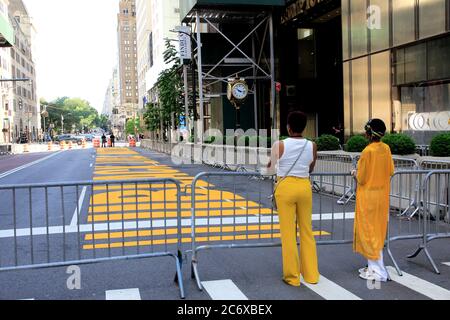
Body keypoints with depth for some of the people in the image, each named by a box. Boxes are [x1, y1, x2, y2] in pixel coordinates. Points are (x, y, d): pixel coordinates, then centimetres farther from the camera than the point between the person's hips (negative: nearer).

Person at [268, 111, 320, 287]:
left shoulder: (280, 145, -9)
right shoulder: (312, 146, 0)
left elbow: (270, 166, 9)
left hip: (286, 187, -3)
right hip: (304, 187, 3)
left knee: (288, 233, 4)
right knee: (307, 231, 13)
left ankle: (292, 276, 11)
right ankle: (311, 274, 20)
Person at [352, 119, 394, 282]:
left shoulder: (368, 151, -20)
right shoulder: (386, 148, 0)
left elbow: (361, 178, -15)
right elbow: (391, 171, 9)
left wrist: (355, 173, 5)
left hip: (368, 196, -7)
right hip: (382, 195, 7)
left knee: (369, 232, 2)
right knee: (378, 231, 16)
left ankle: (378, 272, 5)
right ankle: (374, 266, 25)